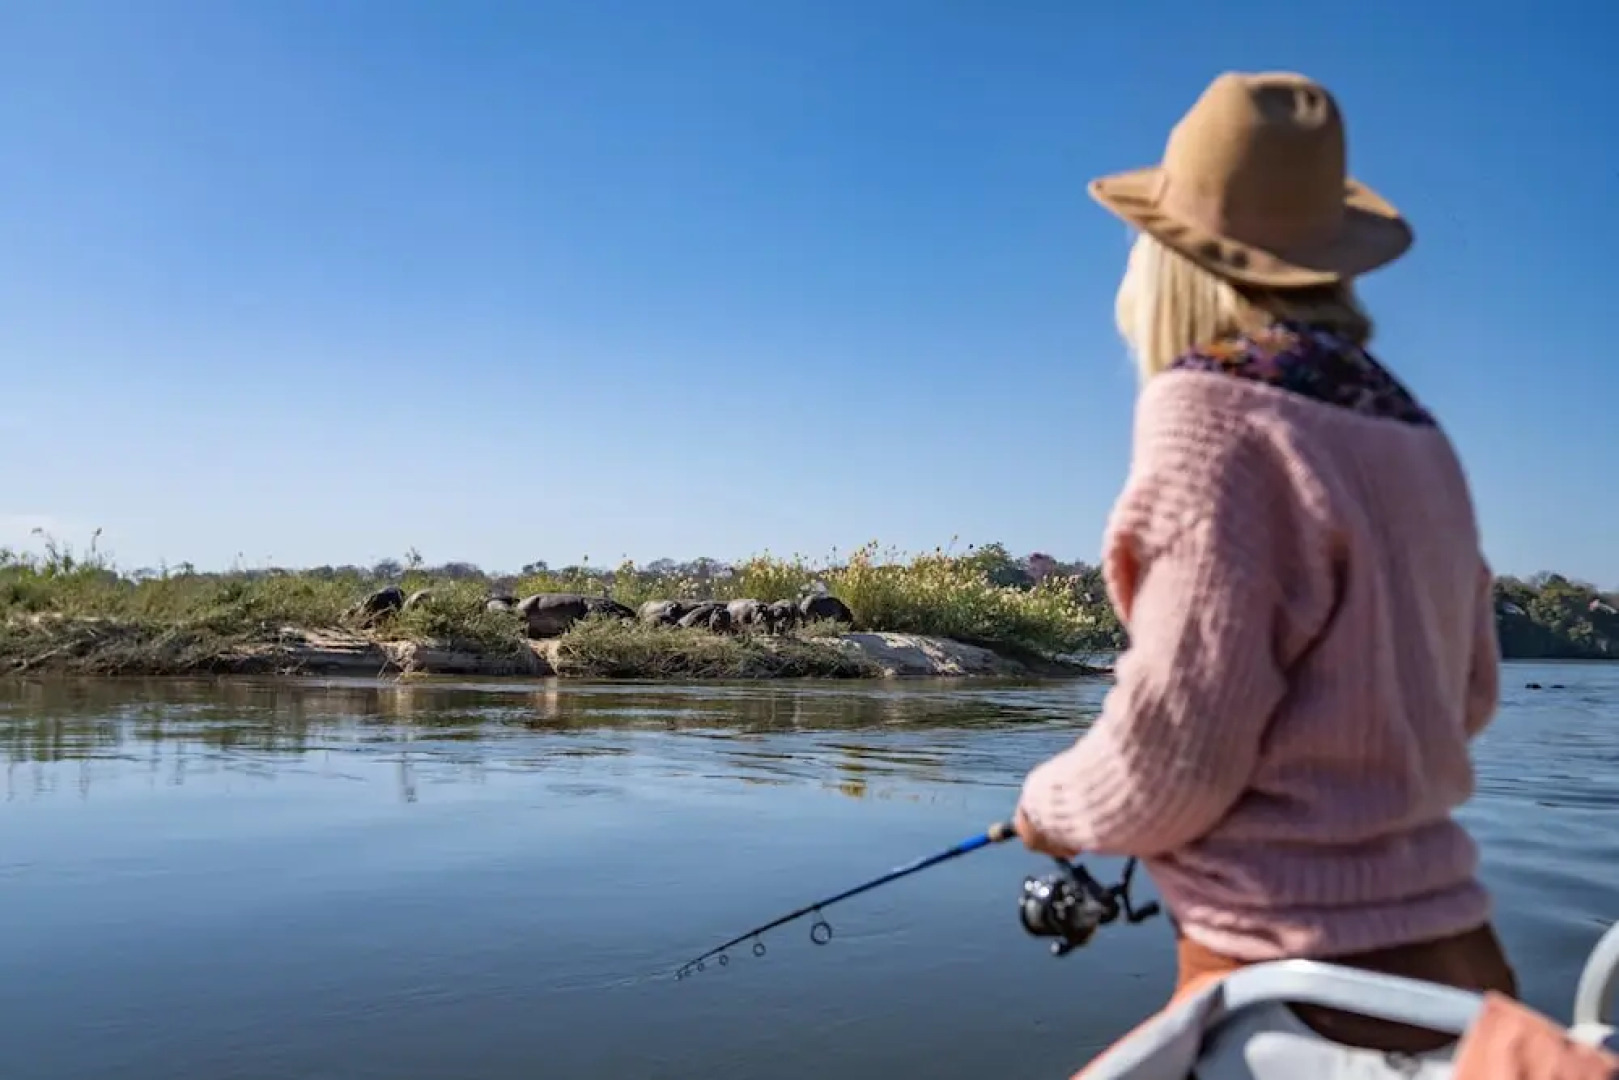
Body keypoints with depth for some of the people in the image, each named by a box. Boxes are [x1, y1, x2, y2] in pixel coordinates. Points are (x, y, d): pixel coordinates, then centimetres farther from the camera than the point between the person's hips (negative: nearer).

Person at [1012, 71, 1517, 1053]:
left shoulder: (1216, 416, -17)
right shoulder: (1409, 430, 5)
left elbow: (1173, 763, -19)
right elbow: (1465, 698, 14)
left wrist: (1050, 806, 0)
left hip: (1306, 973, -7)